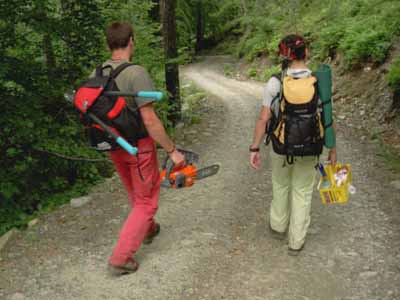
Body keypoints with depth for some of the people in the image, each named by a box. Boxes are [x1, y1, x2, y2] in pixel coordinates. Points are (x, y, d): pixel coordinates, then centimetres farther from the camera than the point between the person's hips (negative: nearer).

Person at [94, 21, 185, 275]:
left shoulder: (96, 74, -1)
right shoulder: (136, 73, -22)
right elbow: (150, 121, -25)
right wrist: (173, 151, -17)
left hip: (114, 147, 7)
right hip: (139, 147, -7)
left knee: (136, 194, 28)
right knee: (146, 201, 9)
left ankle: (148, 229, 50)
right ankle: (120, 258, 7)